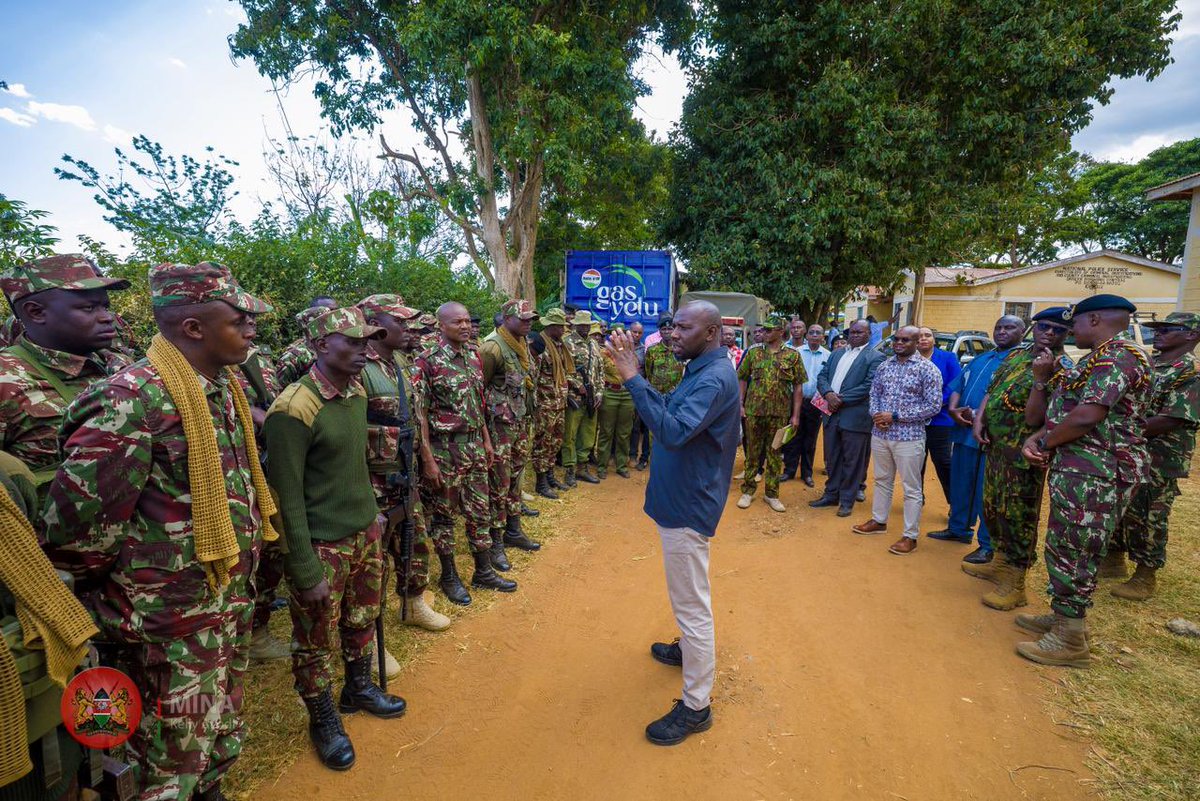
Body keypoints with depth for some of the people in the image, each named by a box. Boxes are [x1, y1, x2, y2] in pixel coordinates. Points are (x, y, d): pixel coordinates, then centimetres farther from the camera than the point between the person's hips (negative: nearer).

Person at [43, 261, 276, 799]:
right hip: (172, 630, -7)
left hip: (233, 604, 7)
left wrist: (239, 584, 11)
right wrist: (126, 591, -6)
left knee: (221, 744, 25)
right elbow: (74, 525, -24)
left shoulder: (226, 389, 3)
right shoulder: (135, 400, -23)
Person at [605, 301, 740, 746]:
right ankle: (690, 649, 50)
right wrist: (635, 376, 1)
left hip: (688, 507, -11)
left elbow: (673, 431, -35)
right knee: (688, 597, 28)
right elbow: (671, 411, 12)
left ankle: (696, 706, 16)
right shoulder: (701, 370, 9)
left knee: (692, 605, 1)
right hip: (679, 500, 11)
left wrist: (632, 379, -35)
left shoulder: (715, 379, -23)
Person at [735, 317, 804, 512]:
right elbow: (742, 379, 7)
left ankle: (772, 494, 20)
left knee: (774, 454, 9)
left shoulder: (792, 355, -1)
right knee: (752, 452, 9)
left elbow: (797, 387, 0)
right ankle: (748, 491, 20)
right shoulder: (753, 353, 3)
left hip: (780, 413, -1)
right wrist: (740, 405, -1)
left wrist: (795, 415, -4)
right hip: (754, 410, 1)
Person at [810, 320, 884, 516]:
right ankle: (831, 495, 27)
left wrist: (841, 399, -15)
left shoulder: (875, 357, -3)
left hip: (855, 417, -5)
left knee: (852, 461, 4)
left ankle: (847, 500, 15)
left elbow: (869, 386, -13)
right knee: (832, 458, 14)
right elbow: (822, 376, 10)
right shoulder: (836, 353, 16)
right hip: (832, 414, 6)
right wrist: (828, 394, -10)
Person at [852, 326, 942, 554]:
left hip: (909, 437, -5)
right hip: (880, 434, 5)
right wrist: (876, 414, -8)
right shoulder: (884, 366, 8)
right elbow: (874, 393, 14)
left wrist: (895, 416, -16)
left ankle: (910, 536, 13)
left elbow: (934, 405, -12)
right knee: (882, 480, 18)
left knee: (911, 488, 3)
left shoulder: (927, 369, -8)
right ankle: (879, 521, 34)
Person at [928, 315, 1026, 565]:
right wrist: (954, 409, -6)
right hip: (964, 431, 7)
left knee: (986, 492, 0)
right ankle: (959, 529, 32)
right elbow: (957, 386, 14)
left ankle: (988, 545, 13)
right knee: (960, 484, 16)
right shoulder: (979, 359, 18)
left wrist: (977, 415, -20)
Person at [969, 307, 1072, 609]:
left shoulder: (1063, 369, -13)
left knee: (1018, 516, 0)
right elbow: (991, 390, 17)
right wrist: (979, 420, -1)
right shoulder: (1016, 355, 9)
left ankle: (1015, 584, 13)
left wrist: (1040, 377, -28)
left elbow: (1034, 418, -19)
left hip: (1022, 455, -7)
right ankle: (1000, 562, 38)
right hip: (995, 446, 8)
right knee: (993, 508, 19)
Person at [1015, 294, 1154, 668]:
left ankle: (1069, 641, 9)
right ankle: (1064, 617, 32)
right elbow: (1066, 410, 17)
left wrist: (1044, 443, -11)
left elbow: (1086, 416, -26)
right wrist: (1037, 438, 2)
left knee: (1071, 551, -2)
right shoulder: (1106, 357, 18)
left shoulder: (1116, 357, -16)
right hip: (1081, 469, 10)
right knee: (1068, 548, 19)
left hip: (1092, 474, -10)